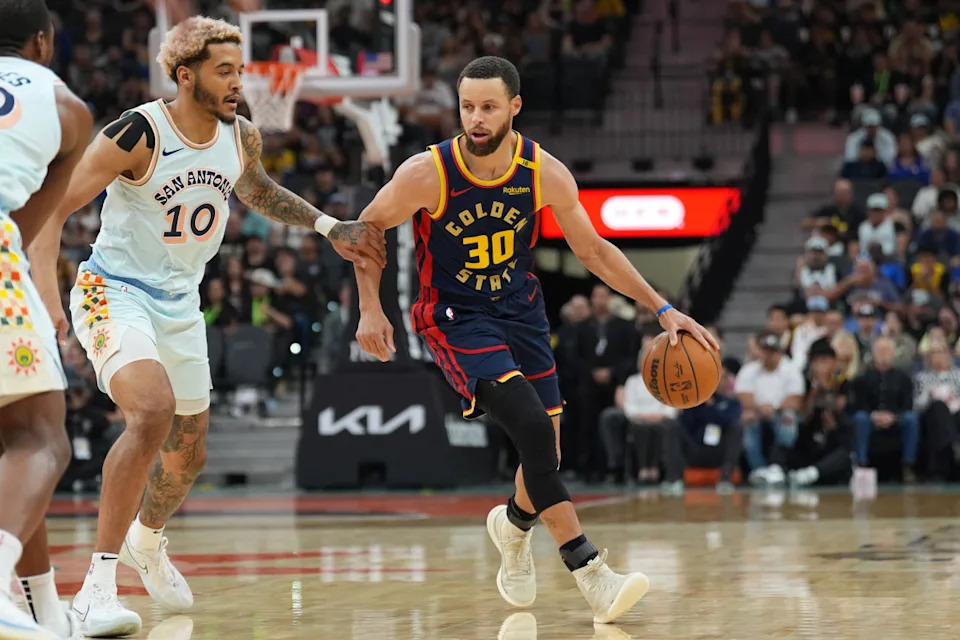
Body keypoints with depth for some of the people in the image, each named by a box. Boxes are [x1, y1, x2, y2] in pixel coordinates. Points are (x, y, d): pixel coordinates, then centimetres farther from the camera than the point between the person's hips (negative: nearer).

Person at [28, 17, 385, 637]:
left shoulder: (242, 137, -3)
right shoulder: (136, 135, -22)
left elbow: (256, 190, 22)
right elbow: (52, 209, -20)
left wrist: (330, 226, 14)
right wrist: (47, 298, -31)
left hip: (180, 305, 7)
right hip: (115, 294, -7)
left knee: (188, 454, 18)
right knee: (154, 411, -33)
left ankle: (147, 541, 52)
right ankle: (98, 585, -30)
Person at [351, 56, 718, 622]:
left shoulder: (546, 174, -14)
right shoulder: (426, 175, -22)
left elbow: (593, 250, 0)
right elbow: (368, 229, -4)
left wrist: (662, 309, -4)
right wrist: (371, 309, -13)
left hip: (520, 307, 4)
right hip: (454, 315, -4)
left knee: (546, 446, 4)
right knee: (532, 425, -23)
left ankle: (515, 523, 41)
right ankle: (590, 571, -24)